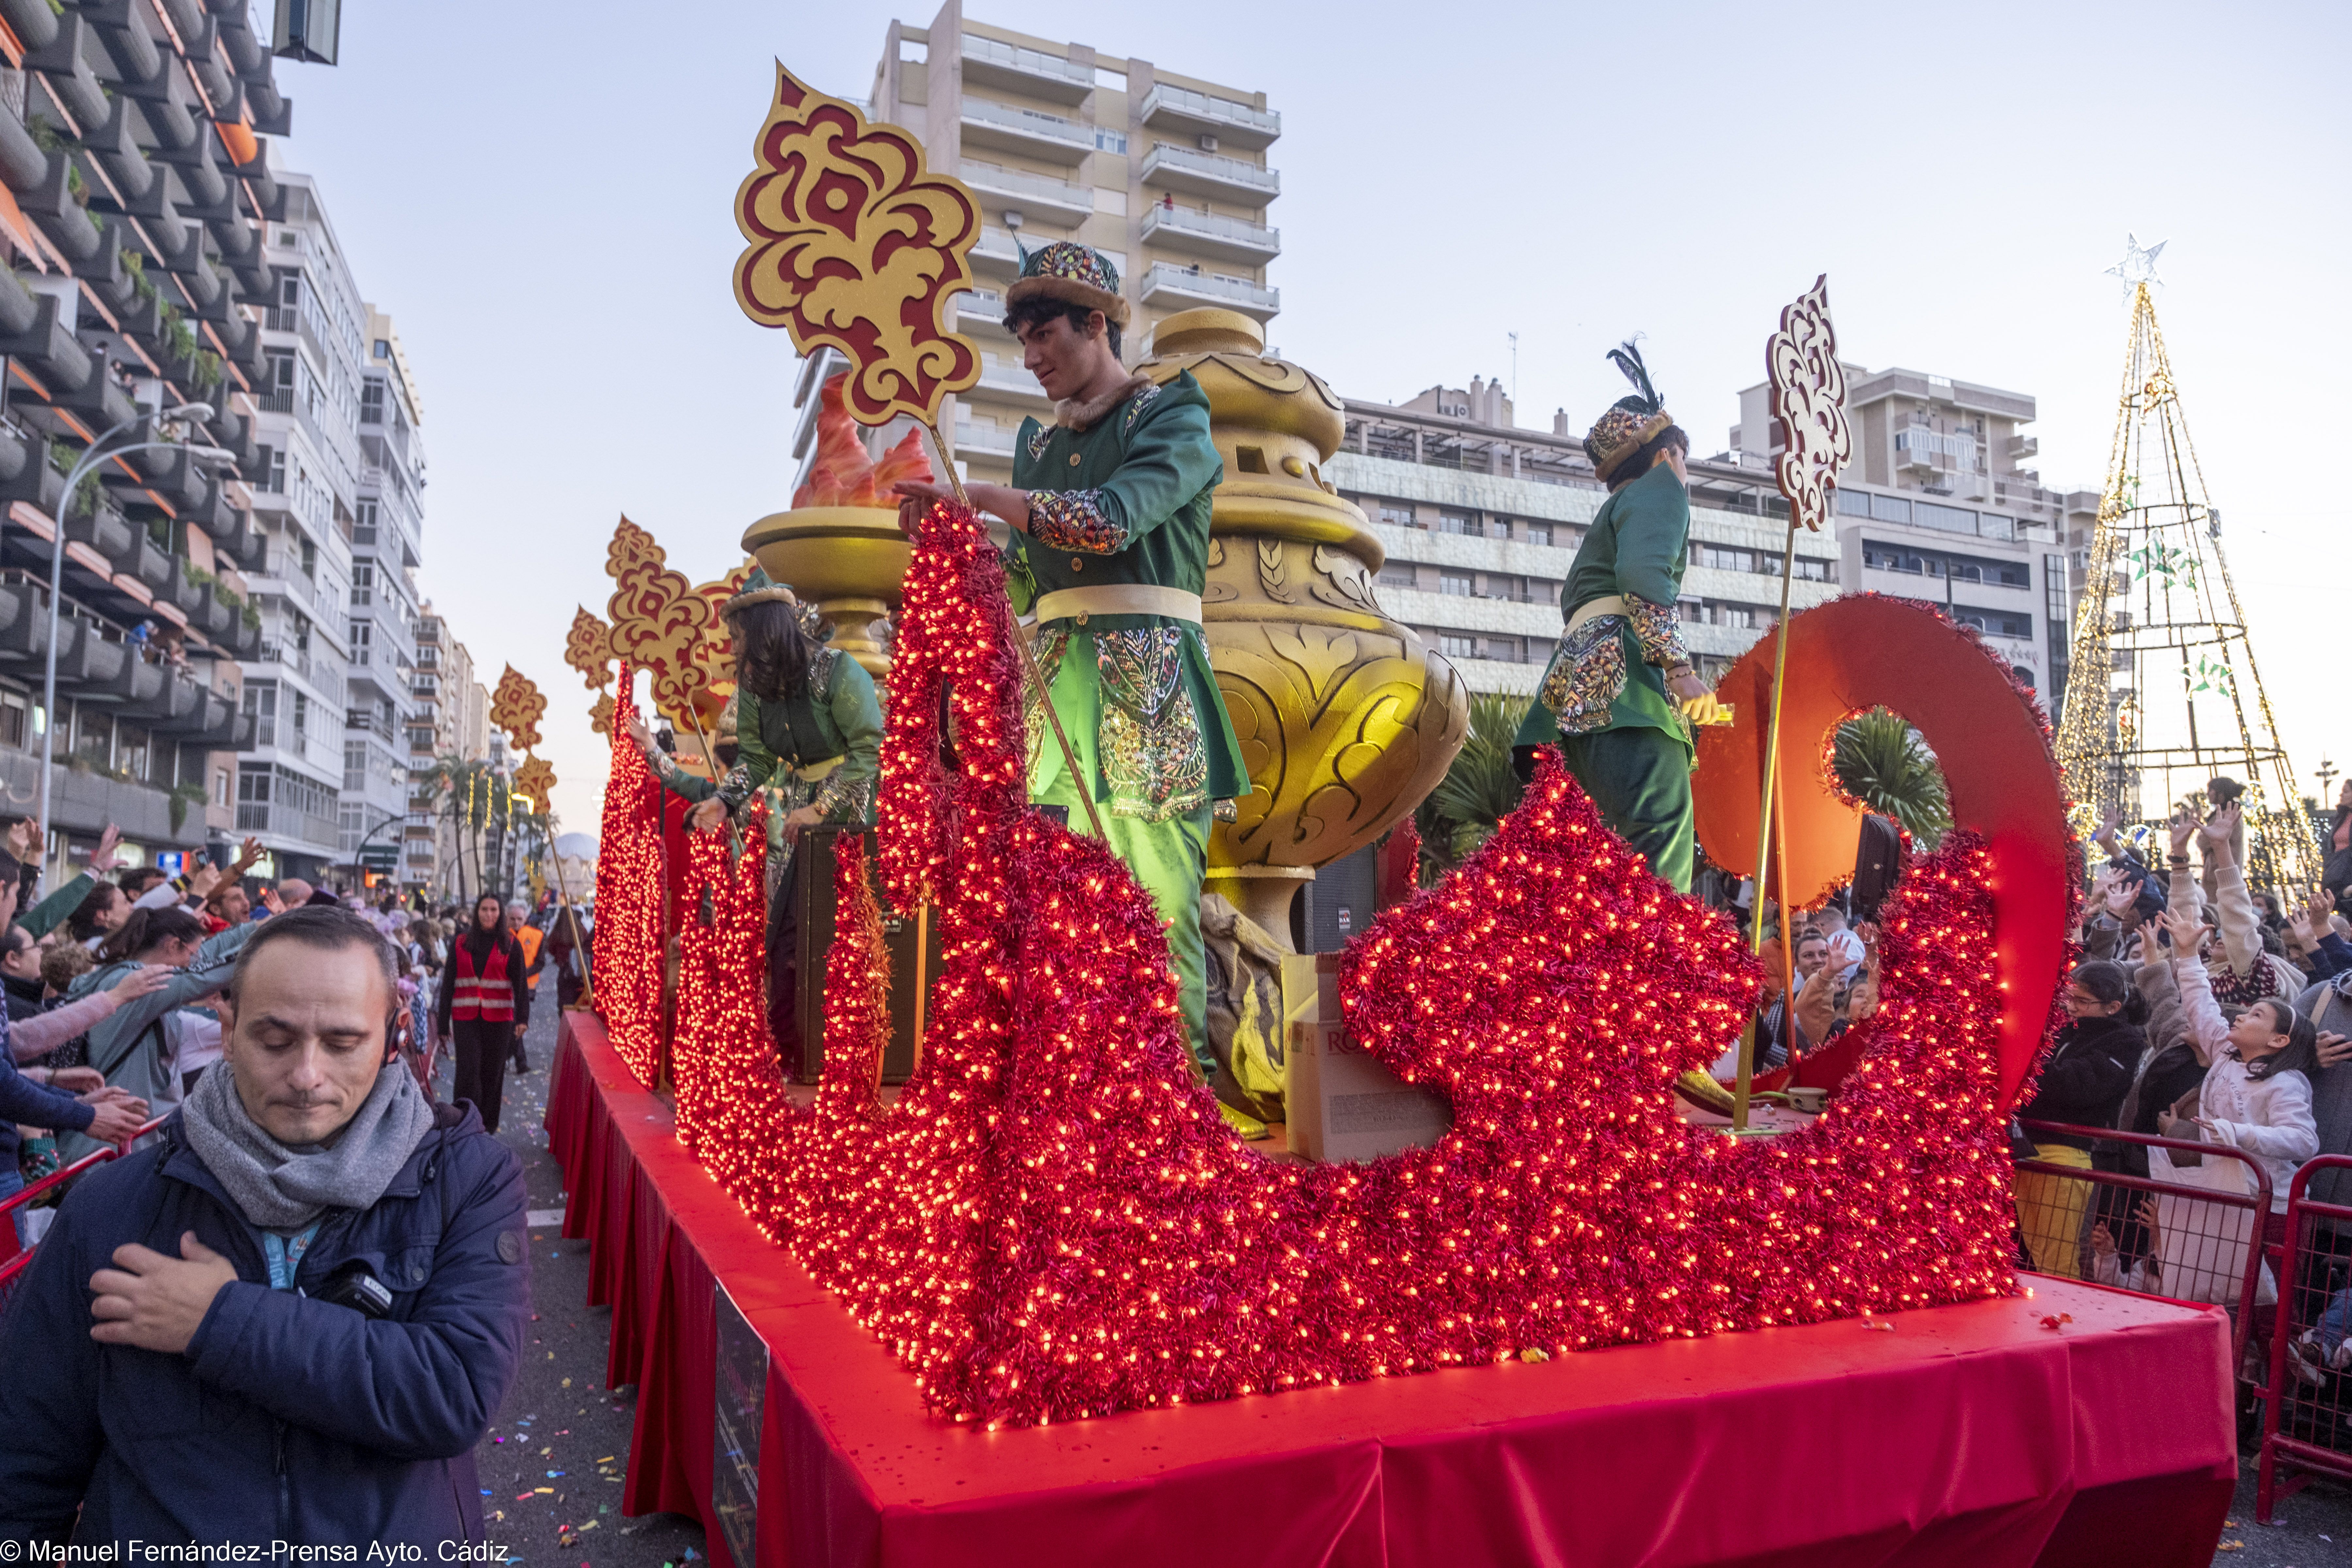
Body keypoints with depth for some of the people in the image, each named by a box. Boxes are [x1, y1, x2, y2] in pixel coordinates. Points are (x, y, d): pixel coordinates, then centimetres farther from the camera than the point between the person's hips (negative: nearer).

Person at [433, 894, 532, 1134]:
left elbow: (520, 984, 0)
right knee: (468, 1071, -9)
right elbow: (448, 985, 9)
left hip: (498, 1018, 0)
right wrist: (443, 1022, 4)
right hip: (466, 1018, 0)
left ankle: (489, 1124, 17)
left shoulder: (511, 945, 4)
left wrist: (522, 1018, -12)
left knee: (493, 1071, 5)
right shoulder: (460, 944, 8)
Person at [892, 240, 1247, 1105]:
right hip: (1058, 672, 5)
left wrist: (975, 496, -11)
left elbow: (1112, 517, -15)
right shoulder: (1039, 438, 22)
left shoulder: (1173, 416, 4)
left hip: (1147, 675, -5)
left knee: (1158, 889, -10)